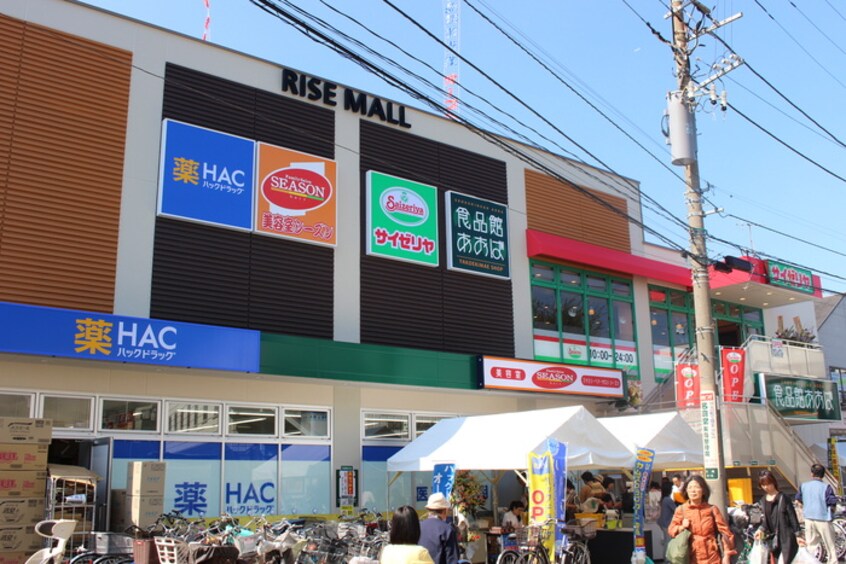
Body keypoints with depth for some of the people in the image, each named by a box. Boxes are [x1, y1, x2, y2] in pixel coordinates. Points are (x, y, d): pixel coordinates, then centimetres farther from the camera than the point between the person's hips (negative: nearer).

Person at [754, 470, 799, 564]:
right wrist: (762, 529, 0)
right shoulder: (763, 500, 7)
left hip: (786, 536, -6)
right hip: (773, 538, 6)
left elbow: (792, 516, -10)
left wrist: (798, 534, -11)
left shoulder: (782, 498, -12)